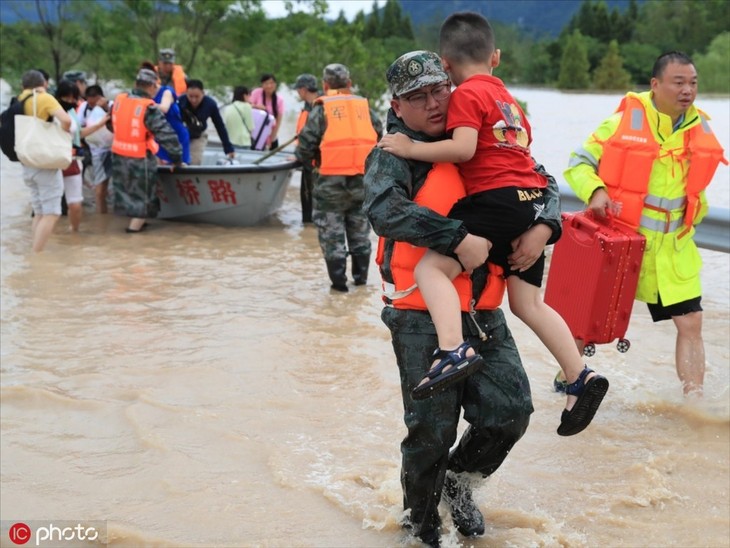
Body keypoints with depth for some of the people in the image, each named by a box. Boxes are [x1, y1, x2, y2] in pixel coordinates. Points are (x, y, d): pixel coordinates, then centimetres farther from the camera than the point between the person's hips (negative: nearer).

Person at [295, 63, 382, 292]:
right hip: (363, 180, 4)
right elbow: (380, 139, 10)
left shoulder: (321, 109, -2)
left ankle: (339, 281, 7)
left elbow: (305, 146, -5)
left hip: (332, 181, -4)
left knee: (331, 233, 7)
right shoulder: (365, 107, 8)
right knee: (360, 232, 19)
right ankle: (361, 276, 26)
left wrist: (303, 157, 15)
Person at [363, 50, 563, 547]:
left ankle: (458, 481, 31)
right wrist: (460, 238, -30)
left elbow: (542, 182, 18)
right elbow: (385, 211, -28)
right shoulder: (395, 155, -8)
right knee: (433, 429, -2)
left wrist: (543, 227, -3)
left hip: (483, 314, 5)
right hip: (422, 318, -5)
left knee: (511, 411, 1)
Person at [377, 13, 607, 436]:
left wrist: (412, 149, -9)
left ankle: (454, 351, -36)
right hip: (534, 201, 9)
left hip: (499, 199, -9)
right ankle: (582, 380, 14)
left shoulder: (467, 94, -2)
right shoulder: (507, 97, 25)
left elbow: (463, 148, -16)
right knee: (527, 302, 14)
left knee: (432, 267, -15)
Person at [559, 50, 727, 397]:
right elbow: (578, 164, -8)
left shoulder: (699, 129, 3)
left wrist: (695, 212, 10)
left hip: (672, 248, 4)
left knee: (690, 323, -2)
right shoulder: (624, 122, -13)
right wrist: (595, 192, -24)